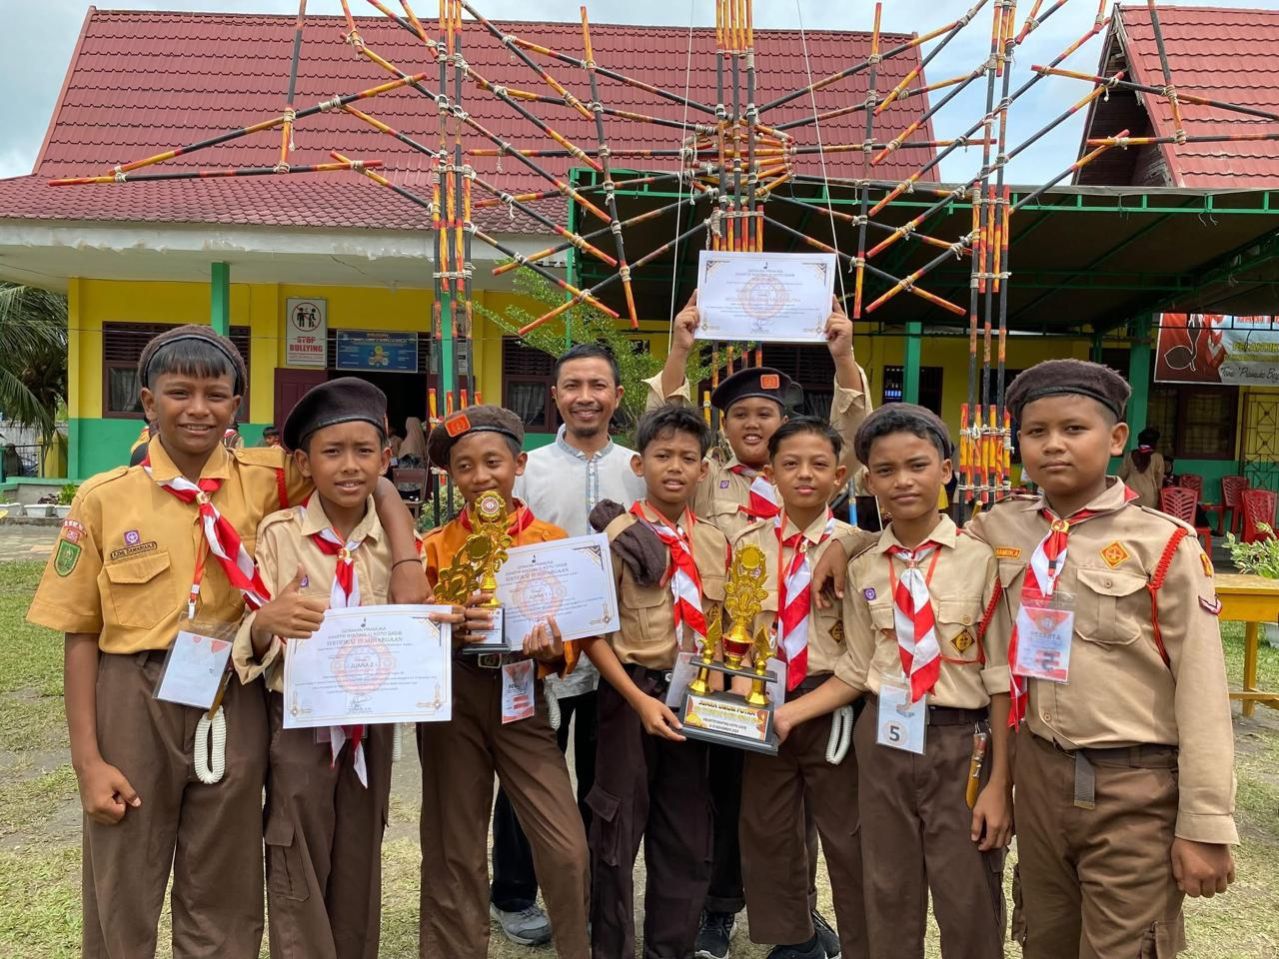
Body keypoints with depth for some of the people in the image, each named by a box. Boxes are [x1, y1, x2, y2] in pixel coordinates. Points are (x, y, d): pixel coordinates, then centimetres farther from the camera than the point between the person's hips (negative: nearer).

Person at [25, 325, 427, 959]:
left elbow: (372, 482, 2)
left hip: (235, 704, 1)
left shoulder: (264, 478, -3)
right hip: (134, 702, -1)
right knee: (122, 907, 13)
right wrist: (88, 760, -4)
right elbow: (80, 635, -1)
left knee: (225, 907, 15)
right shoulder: (104, 498, -4)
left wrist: (408, 565, -14)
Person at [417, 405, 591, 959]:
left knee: (568, 851, -5)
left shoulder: (553, 541, 1)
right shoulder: (435, 547, 3)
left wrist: (553, 650, -20)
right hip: (451, 698, 1)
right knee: (455, 851, 12)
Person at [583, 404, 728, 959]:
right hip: (631, 694, -4)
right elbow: (593, 631, -11)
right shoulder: (619, 536, -9)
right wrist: (639, 699, -19)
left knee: (688, 834, 14)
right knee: (619, 829, 8)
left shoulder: (716, 544, 5)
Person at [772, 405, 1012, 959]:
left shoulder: (981, 559, -11)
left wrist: (999, 782, -8)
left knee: (969, 903, 7)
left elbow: (1001, 676, -8)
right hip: (883, 741, 4)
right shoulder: (862, 571, 1)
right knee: (888, 896, 16)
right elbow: (857, 671, 8)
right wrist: (787, 713, -1)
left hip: (963, 741, -3)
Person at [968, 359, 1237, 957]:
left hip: (1135, 788, -4)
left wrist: (1204, 825, -10)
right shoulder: (1001, 530, 2)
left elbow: (1201, 691, -11)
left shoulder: (1163, 544, -11)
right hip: (1038, 773, 4)